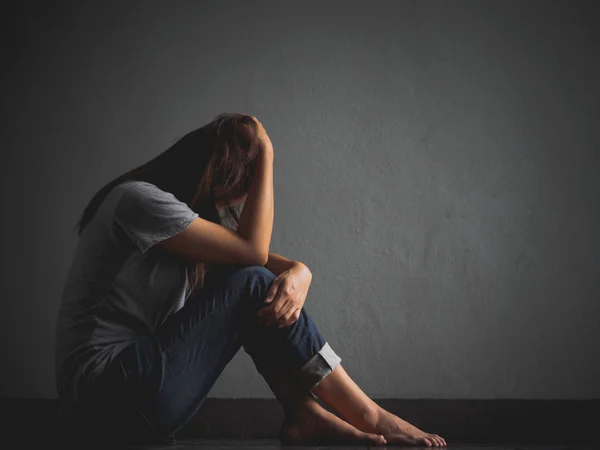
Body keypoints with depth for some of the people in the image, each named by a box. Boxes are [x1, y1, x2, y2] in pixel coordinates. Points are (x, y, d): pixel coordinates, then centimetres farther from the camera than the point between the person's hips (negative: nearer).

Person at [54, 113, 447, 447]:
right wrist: (265, 154, -11)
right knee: (253, 287, -14)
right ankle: (366, 415, -8)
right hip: (107, 395, -9)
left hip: (138, 378, 9)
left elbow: (261, 259, 9)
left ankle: (306, 416, -5)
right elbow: (252, 250, -18)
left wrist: (298, 274, -15)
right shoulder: (138, 199, -15)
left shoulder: (186, 209, 14)